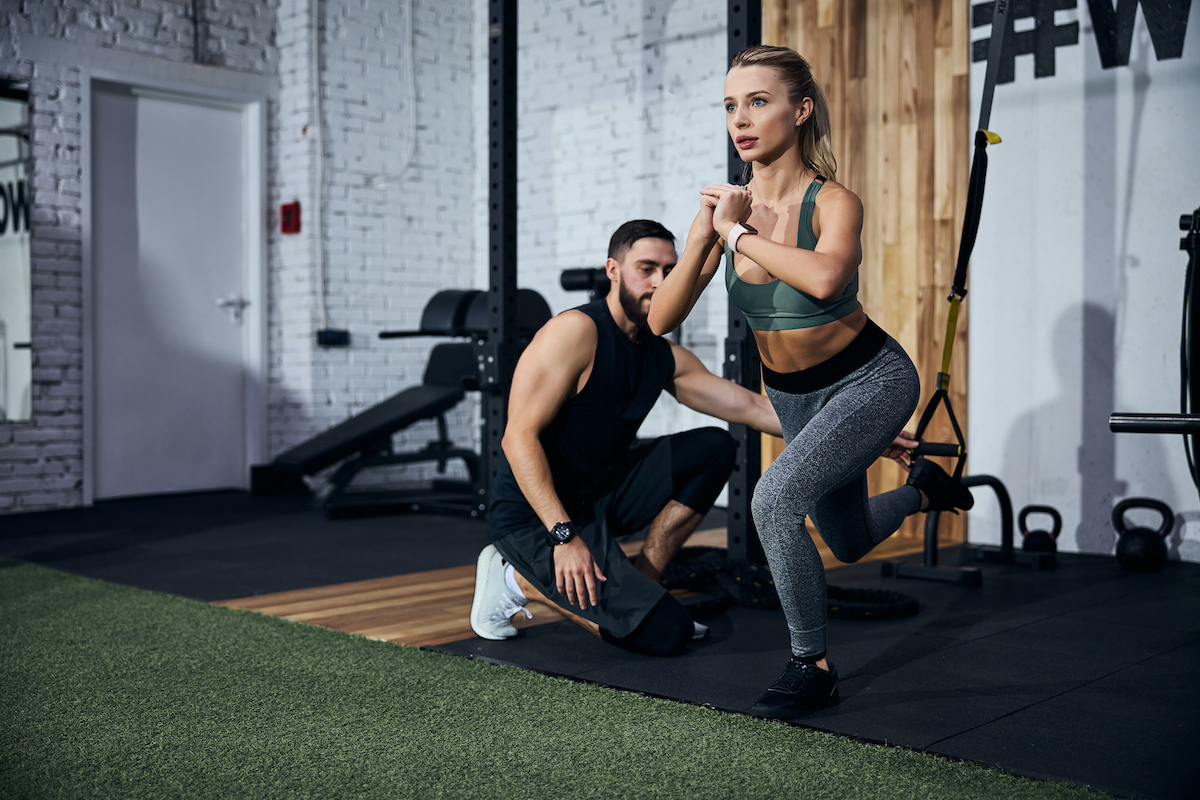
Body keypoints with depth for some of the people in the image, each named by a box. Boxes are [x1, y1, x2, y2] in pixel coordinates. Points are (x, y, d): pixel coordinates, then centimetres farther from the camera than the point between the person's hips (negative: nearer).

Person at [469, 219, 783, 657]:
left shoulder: (666, 358, 8)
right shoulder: (576, 331, -17)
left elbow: (748, 406, 8)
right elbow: (519, 437, -23)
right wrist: (564, 536, -30)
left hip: (600, 498, 8)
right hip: (536, 516, -8)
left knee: (714, 448, -1)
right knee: (667, 633, -18)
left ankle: (640, 583, 3)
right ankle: (520, 578, -2)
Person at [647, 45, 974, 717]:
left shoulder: (833, 201, -25)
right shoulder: (728, 207, -12)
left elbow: (825, 277, -48)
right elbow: (661, 322, -16)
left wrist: (738, 233, -36)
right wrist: (704, 238, -29)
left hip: (871, 378, -6)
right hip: (792, 393, 6)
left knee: (775, 499, -29)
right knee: (850, 545, 23)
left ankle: (813, 666, -10)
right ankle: (921, 487, 56)